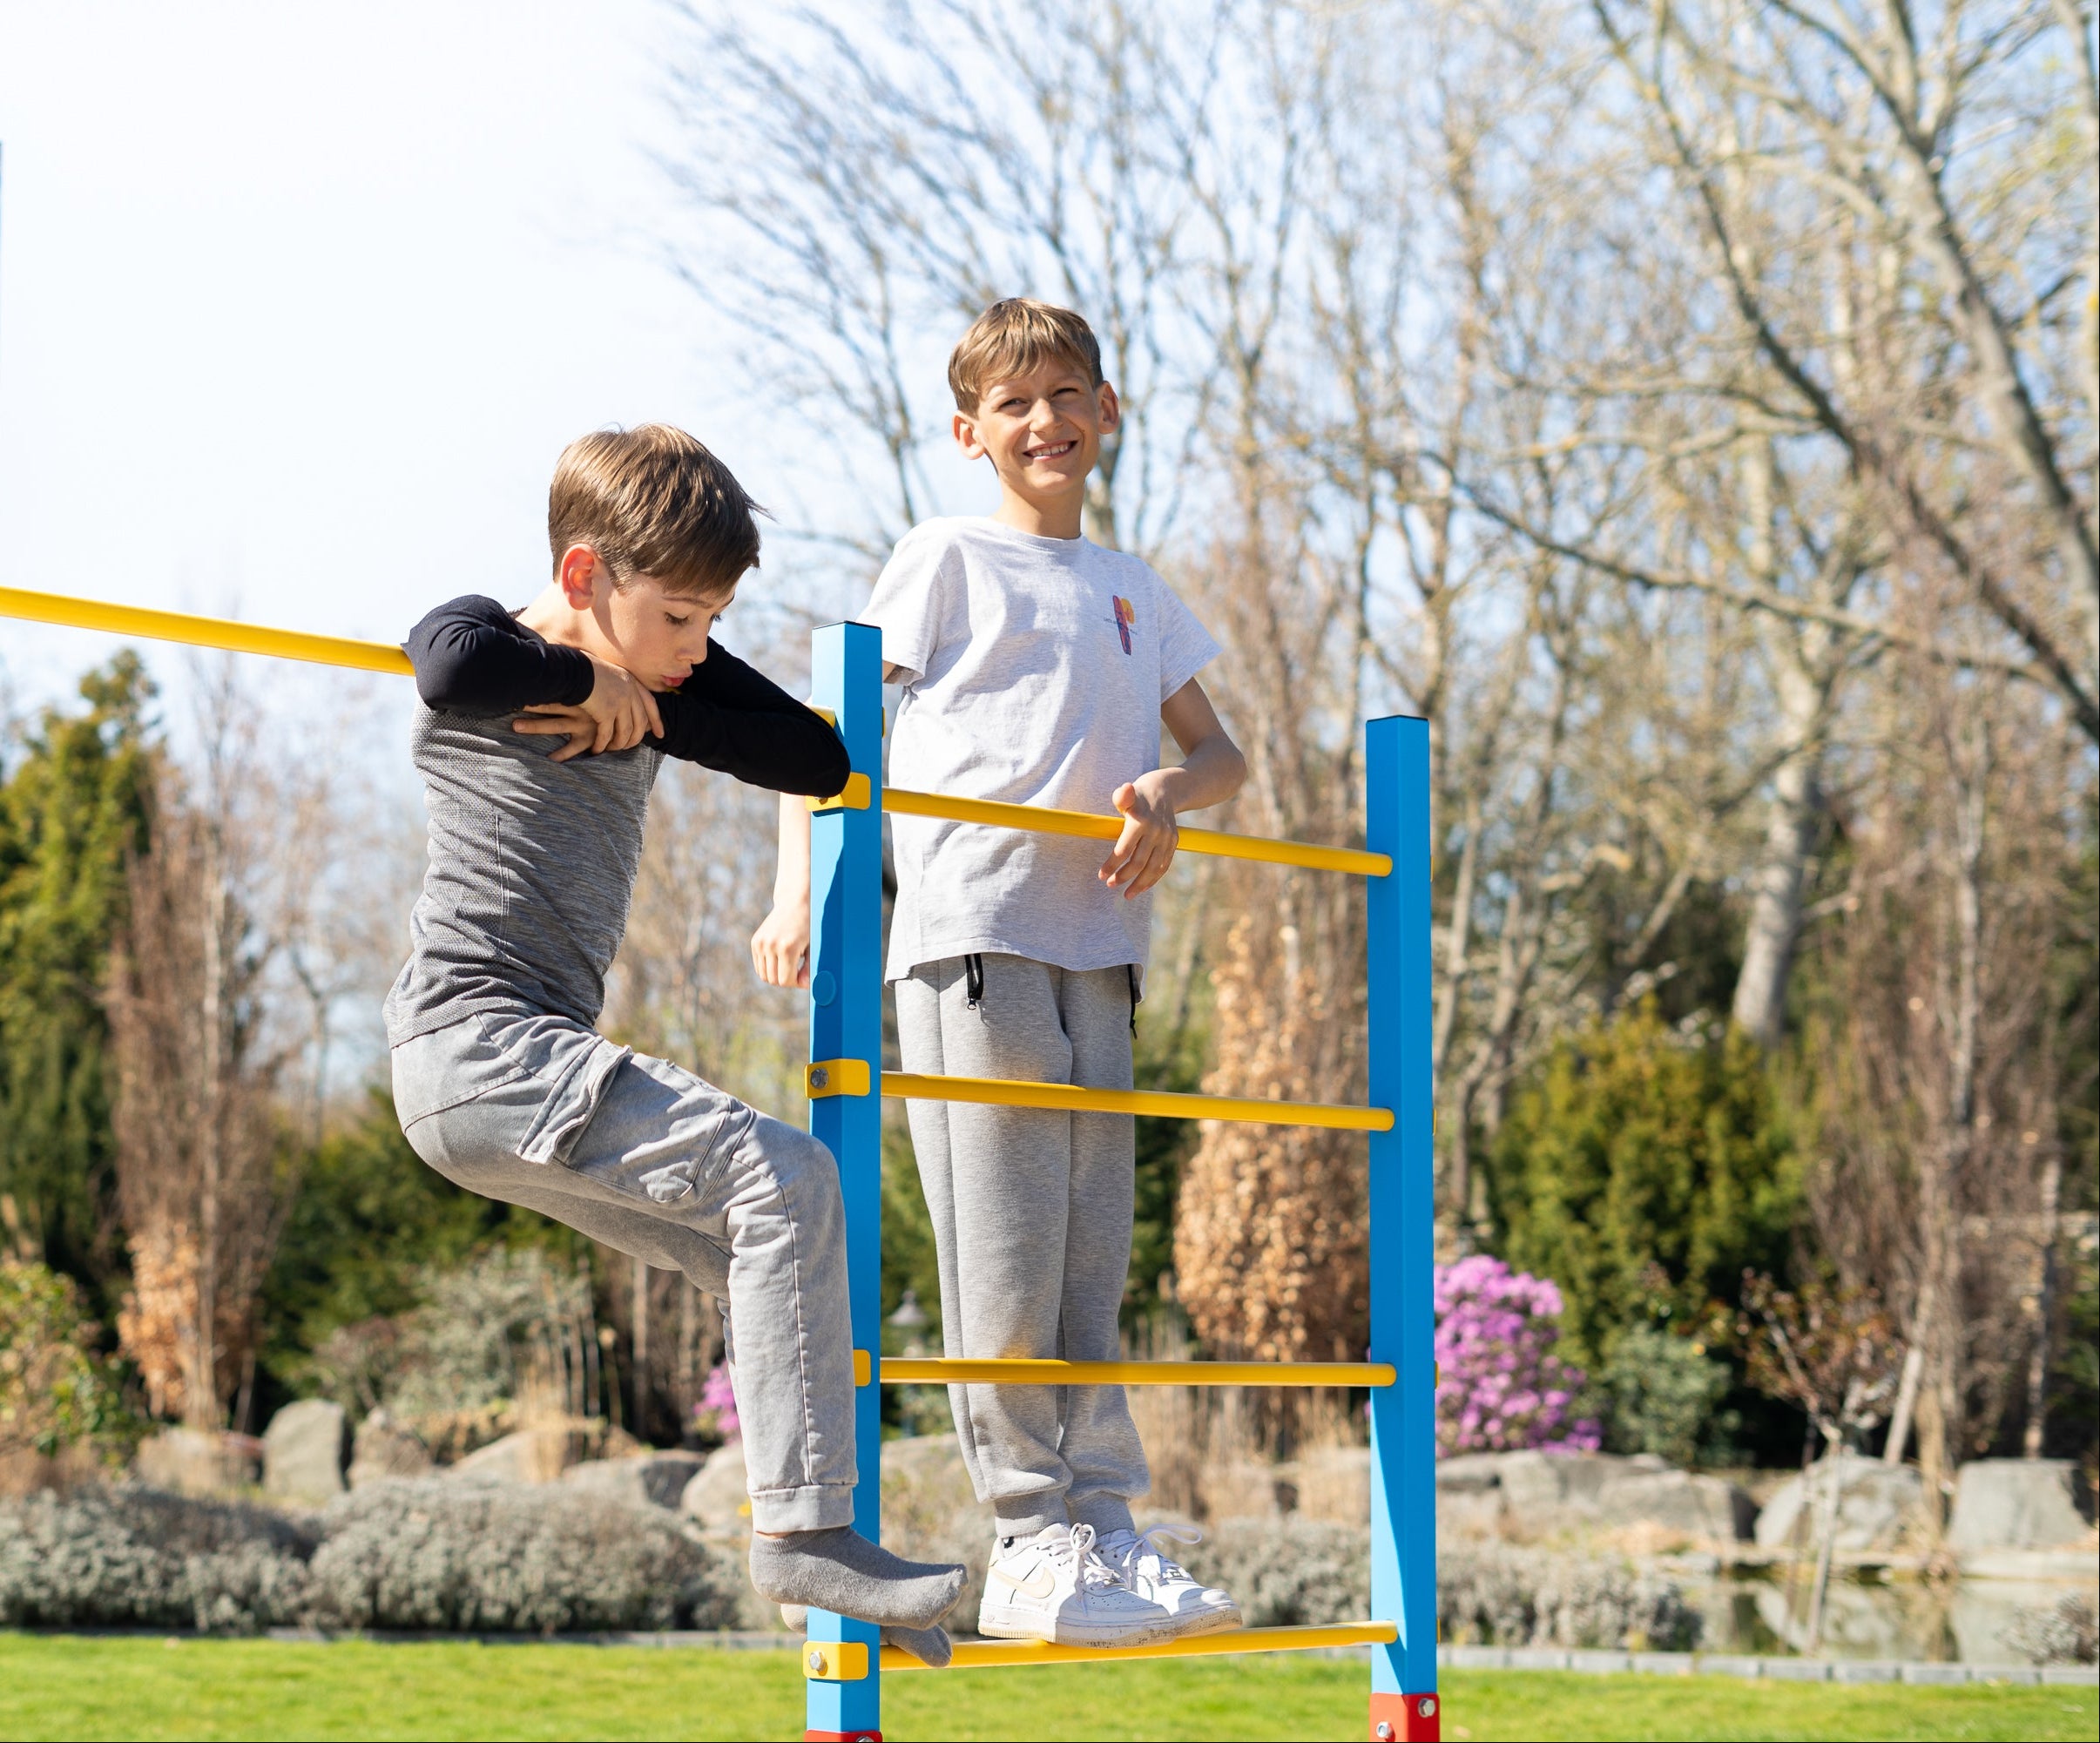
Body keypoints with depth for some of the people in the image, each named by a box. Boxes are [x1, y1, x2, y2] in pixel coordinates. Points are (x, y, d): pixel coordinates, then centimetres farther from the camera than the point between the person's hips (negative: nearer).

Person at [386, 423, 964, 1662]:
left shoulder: (642, 689, 18)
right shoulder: (493, 646, -4)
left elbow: (819, 761, 14)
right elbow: (454, 662, -31)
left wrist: (649, 698, 3)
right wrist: (588, 677, -13)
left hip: (535, 1070, 10)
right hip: (479, 1037, -10)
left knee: (770, 1255, 12)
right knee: (783, 1177, -19)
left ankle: (816, 1532, 19)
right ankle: (803, 1526, -20)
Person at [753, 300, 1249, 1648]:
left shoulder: (1137, 593, 21)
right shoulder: (949, 560, 6)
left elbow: (1220, 752, 23)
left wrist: (1169, 794, -1)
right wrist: (800, 895, -8)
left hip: (1097, 941, 5)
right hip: (971, 931, -5)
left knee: (1090, 1257, 5)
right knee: (1006, 1259, -7)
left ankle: (1104, 1530, 7)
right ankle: (1036, 1546, -5)